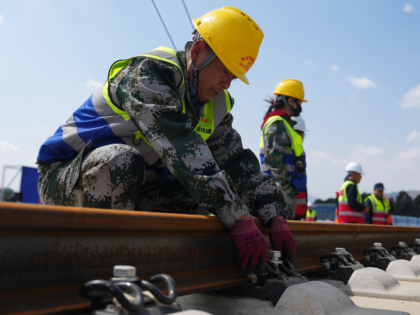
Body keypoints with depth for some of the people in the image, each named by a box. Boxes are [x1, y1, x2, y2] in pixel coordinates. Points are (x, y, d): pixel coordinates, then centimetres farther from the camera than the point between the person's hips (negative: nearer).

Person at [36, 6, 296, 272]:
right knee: (122, 160, -38)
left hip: (128, 189, 7)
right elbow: (183, 151, -34)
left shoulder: (215, 105, 3)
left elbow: (239, 162, 1)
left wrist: (276, 218, -11)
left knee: (210, 193, -6)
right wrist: (238, 219, -36)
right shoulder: (149, 72, -23)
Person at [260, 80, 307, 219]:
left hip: (285, 187, 11)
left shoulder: (284, 123, 20)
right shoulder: (278, 124, -12)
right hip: (281, 190, -11)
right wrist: (287, 189, -21)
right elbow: (273, 159, -21)